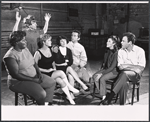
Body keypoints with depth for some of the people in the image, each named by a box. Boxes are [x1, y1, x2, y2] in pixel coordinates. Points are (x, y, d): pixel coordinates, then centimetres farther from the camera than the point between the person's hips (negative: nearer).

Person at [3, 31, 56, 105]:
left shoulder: (25, 49, 5)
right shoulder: (10, 56, -21)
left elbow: (33, 63, 13)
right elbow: (15, 75, -24)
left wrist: (39, 72, -5)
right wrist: (33, 80, -21)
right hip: (19, 81, -9)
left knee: (52, 83, 5)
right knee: (41, 94, -26)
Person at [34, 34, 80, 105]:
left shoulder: (50, 50, 9)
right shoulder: (38, 53, -12)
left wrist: (54, 68, 2)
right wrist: (47, 70, -16)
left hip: (52, 73, 6)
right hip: (44, 75, -5)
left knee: (61, 81, -24)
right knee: (61, 73, -27)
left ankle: (70, 99, -18)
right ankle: (70, 88, -11)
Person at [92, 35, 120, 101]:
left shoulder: (116, 53, -17)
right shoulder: (107, 51, 8)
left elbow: (113, 67, -20)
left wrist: (102, 73, -21)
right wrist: (101, 70, 3)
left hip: (114, 71, -7)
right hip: (105, 69, 8)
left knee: (102, 78, -30)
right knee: (94, 76, -16)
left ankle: (103, 96, -13)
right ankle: (103, 94, -10)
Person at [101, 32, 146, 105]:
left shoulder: (140, 51, -3)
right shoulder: (121, 51, 8)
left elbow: (141, 67, -7)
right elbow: (120, 67, 3)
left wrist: (127, 65, -14)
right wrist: (122, 66, -21)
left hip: (135, 73, -3)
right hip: (124, 73, 3)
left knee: (124, 73, -37)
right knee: (123, 83, -33)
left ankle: (109, 97, -37)